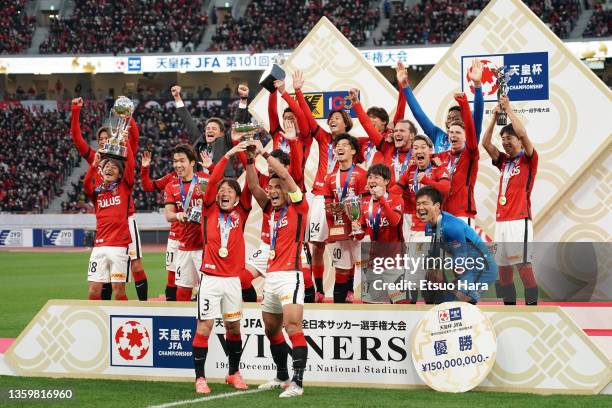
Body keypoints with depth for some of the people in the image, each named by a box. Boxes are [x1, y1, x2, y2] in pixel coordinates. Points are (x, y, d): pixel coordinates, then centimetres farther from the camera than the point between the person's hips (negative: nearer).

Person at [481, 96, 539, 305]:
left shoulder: (528, 159, 1)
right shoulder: (503, 161, 19)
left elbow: (522, 134, -14)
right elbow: (485, 143, 11)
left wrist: (508, 108, -7)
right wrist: (495, 115, 6)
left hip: (519, 221, -7)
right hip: (501, 221, 7)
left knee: (524, 266, -12)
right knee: (503, 268, 7)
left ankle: (532, 305, -11)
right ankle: (508, 305, 11)